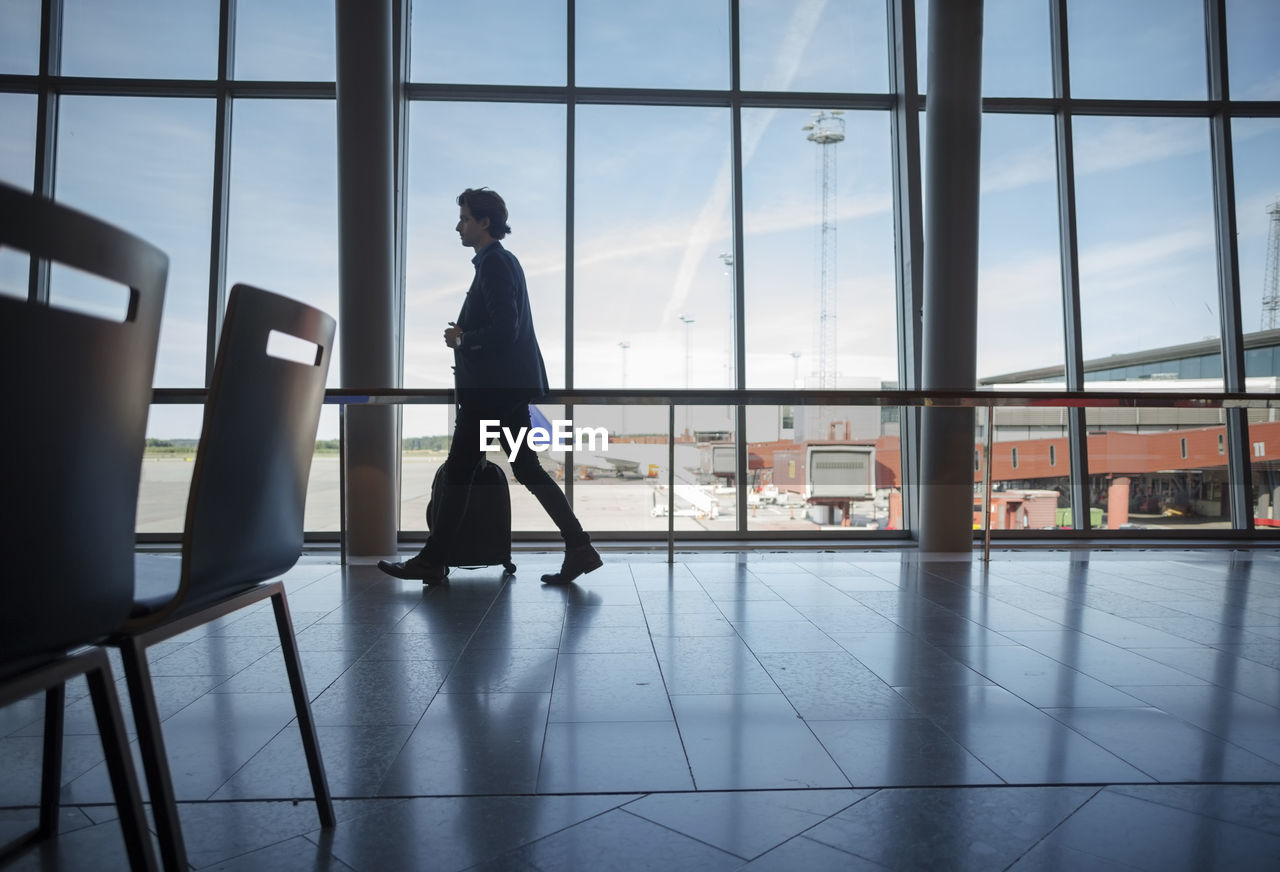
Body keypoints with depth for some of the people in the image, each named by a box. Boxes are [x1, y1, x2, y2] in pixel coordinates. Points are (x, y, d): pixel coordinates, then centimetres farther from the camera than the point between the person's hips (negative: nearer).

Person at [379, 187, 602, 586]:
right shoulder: (503, 260, 18)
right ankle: (579, 547, 8)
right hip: (508, 384, 10)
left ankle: (432, 561, 12)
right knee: (526, 467, 9)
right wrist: (466, 333, 12)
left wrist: (463, 339, -9)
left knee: (458, 470, 0)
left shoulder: (493, 263, -13)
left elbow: (504, 330, -23)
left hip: (493, 388, -10)